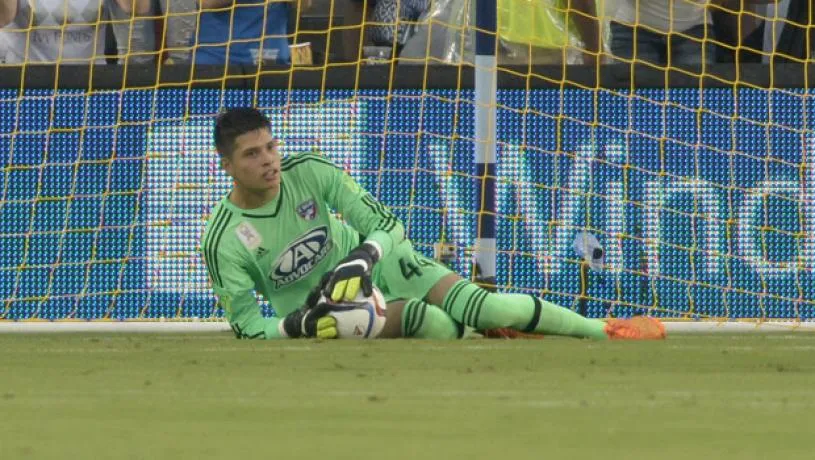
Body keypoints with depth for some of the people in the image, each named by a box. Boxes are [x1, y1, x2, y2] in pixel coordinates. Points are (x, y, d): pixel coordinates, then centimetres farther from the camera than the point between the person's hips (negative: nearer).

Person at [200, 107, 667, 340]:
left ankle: (606, 330, -9)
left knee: (481, 307, -17)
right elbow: (247, 326, -15)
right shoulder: (224, 241, -22)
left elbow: (385, 222, -14)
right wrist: (298, 324, -34)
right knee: (431, 322, -33)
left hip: (376, 259, 2)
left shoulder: (309, 172, -17)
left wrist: (361, 260, -34)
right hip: (321, 308, -2)